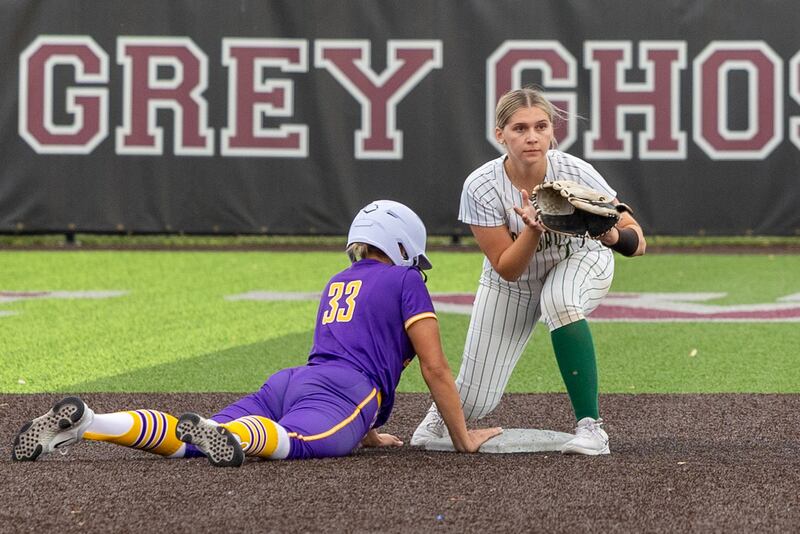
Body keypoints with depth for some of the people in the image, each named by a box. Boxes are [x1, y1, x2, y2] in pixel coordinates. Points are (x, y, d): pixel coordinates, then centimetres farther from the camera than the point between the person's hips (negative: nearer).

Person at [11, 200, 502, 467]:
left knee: (188, 442, -10)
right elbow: (435, 369, 11)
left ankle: (85, 422, -31)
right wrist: (464, 438, 19)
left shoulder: (338, 283, 37)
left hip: (288, 382, 7)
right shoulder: (405, 283, 15)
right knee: (295, 440, -38)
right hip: (342, 394, -7)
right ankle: (222, 432, -70)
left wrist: (365, 432, 57)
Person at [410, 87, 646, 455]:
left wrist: (611, 235, -50)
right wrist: (533, 230, -41)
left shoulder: (575, 173, -30)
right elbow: (506, 269, -23)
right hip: (513, 284, 1)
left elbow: (637, 242, -27)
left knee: (558, 301, -39)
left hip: (579, 263, -1)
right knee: (475, 404, 0)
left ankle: (590, 427, -28)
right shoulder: (481, 186, -29)